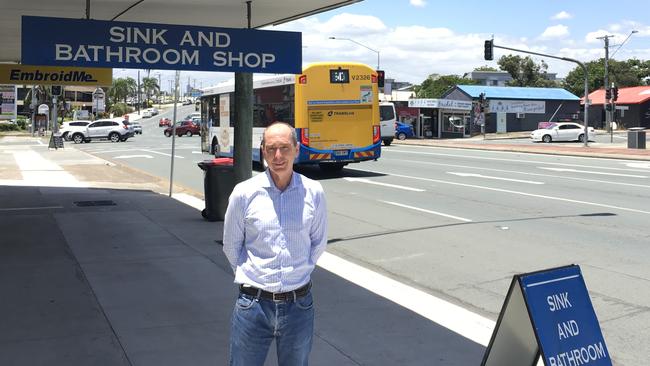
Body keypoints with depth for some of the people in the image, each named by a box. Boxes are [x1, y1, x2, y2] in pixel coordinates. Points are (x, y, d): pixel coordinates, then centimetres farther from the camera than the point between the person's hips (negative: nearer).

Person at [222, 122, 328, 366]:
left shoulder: (313, 192, -3)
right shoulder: (244, 193, -7)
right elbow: (231, 246, 5)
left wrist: (301, 272, 9)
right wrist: (251, 275, 7)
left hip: (299, 305, 1)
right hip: (254, 303, -1)